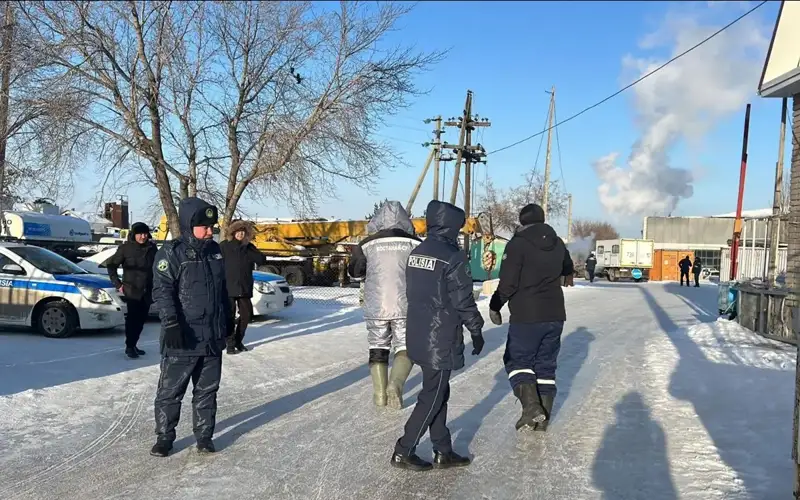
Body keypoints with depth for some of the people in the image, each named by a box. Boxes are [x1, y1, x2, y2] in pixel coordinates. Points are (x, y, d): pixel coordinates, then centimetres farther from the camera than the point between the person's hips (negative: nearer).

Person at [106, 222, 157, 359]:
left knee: (141, 319, 8)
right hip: (132, 290, -4)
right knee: (132, 319, -7)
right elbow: (111, 264, 2)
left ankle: (133, 345, 19)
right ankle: (129, 347, 3)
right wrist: (118, 284, -3)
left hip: (147, 292, 4)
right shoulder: (126, 248, -5)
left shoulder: (152, 248, 4)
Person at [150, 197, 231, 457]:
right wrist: (171, 324, -24)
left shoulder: (215, 251, 10)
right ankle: (164, 437, 19)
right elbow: (162, 291, -16)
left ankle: (204, 435, 24)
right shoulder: (171, 252, -10)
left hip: (213, 337, 6)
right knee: (170, 390, 5)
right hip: (182, 338, -5)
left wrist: (228, 319, 21)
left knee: (207, 390, 13)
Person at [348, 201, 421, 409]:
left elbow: (354, 271, 12)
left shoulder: (368, 244, 0)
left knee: (378, 347, 16)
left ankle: (380, 393, 16)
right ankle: (395, 385, -12)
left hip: (376, 306, 1)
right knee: (405, 347, 10)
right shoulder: (414, 243, -3)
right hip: (406, 306, -1)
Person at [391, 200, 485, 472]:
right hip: (441, 340, -8)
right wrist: (476, 330, -1)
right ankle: (403, 452, 9)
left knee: (438, 393, 16)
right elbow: (464, 300, -14)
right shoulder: (452, 257, -17)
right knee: (432, 397, 3)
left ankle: (443, 452, 24)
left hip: (418, 336, 8)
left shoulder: (416, 253, 8)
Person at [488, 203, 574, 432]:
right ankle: (542, 417, 16)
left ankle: (531, 406, -9)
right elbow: (568, 269, 28)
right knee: (546, 365, 13)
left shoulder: (518, 243, -11)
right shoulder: (558, 244, 9)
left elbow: (508, 283, -15)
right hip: (555, 315, 6)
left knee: (517, 360, 8)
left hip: (526, 316, -6)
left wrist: (495, 306, 0)